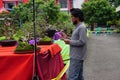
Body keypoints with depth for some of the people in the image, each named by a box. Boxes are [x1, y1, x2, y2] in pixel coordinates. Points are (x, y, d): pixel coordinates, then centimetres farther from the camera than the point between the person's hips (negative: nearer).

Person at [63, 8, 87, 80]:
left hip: (77, 57, -10)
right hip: (77, 56, 10)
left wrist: (69, 41, -14)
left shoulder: (82, 27, -16)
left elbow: (81, 42, -22)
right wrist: (69, 39, 7)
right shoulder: (78, 26, 14)